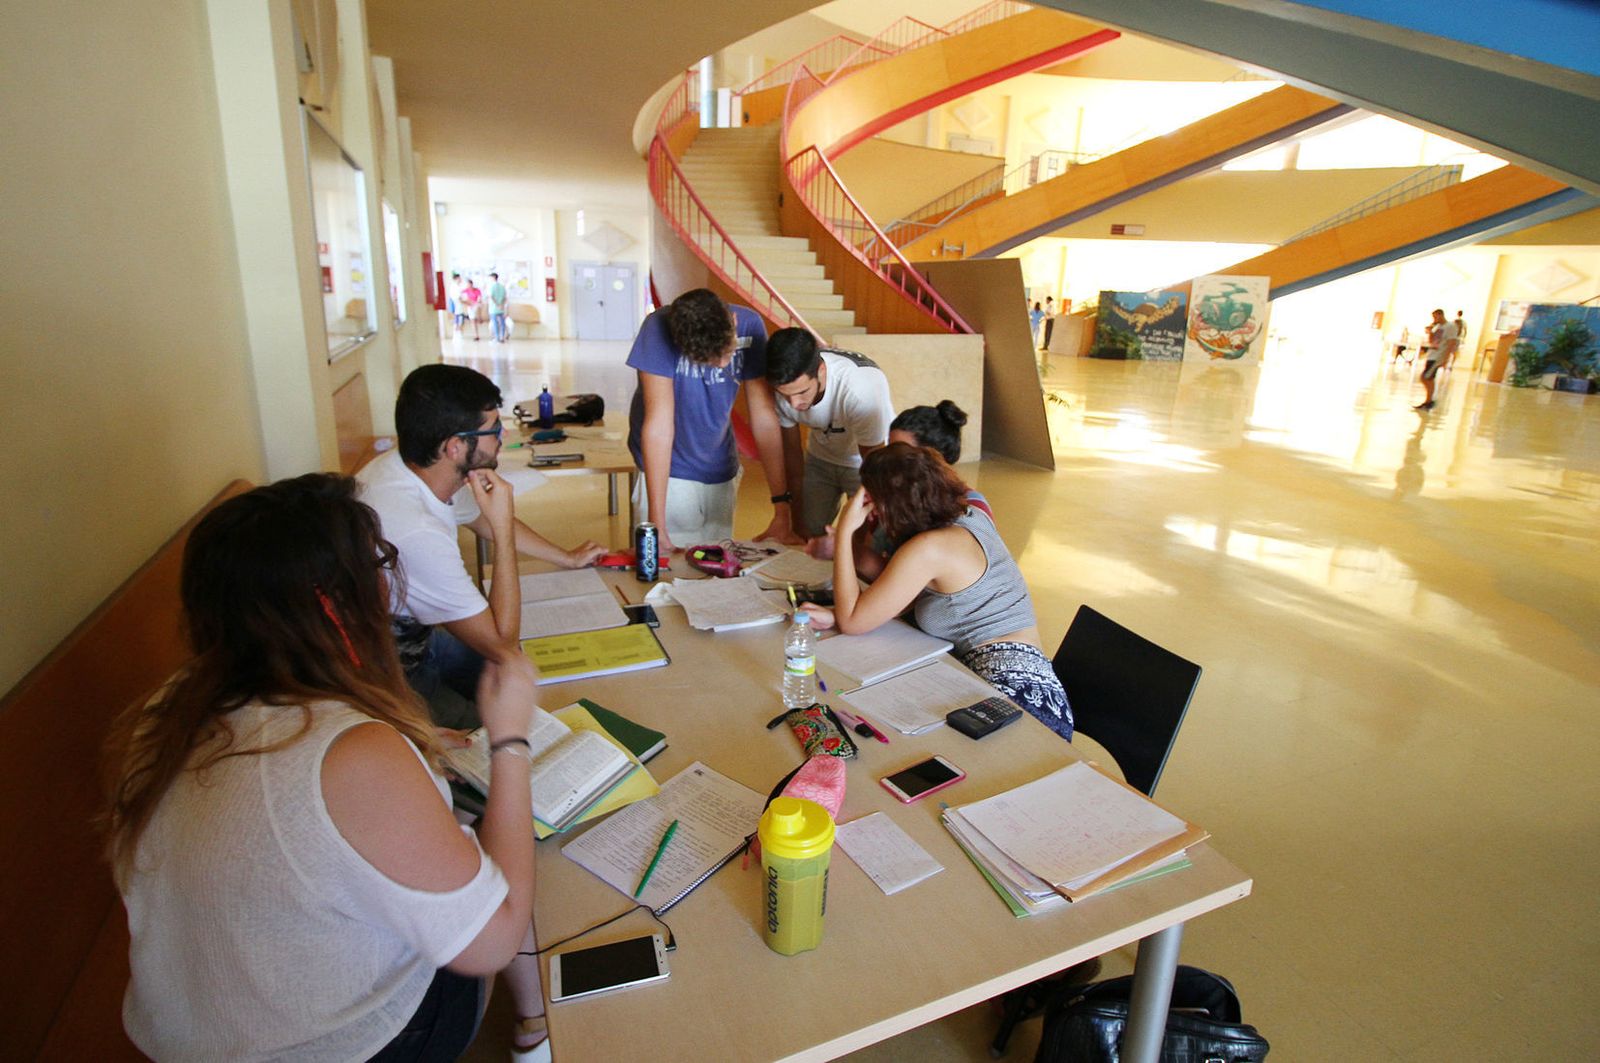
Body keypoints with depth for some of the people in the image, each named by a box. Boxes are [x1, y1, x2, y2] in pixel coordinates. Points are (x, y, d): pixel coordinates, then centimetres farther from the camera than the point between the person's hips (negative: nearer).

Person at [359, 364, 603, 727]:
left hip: (415, 639, 9)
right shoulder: (415, 533, -36)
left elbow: (482, 519, 16)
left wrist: (568, 558, 23)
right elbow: (503, 645, -25)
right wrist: (503, 527, -25)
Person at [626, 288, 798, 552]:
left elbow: (764, 416, -12)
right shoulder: (659, 329, -24)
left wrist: (782, 506, -14)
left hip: (722, 473, 3)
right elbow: (658, 425, -27)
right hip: (669, 474, -3)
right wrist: (656, 525, -30)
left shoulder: (749, 326, -15)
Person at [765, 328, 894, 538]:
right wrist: (798, 520, -4)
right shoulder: (783, 384, -26)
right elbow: (791, 450, -10)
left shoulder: (862, 388, -39)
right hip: (821, 457, 4)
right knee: (805, 536, 3)